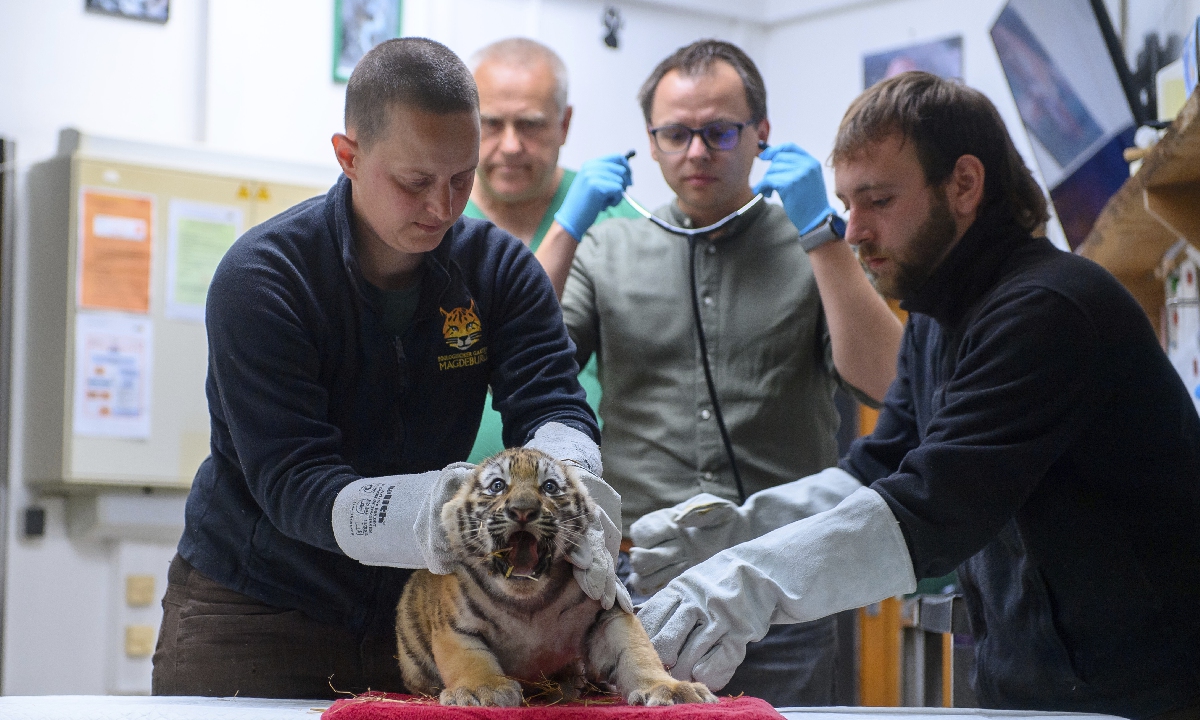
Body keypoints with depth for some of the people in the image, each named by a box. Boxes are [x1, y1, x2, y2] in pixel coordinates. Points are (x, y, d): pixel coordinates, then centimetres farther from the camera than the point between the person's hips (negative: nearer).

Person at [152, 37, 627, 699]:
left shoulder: (498, 266, -3)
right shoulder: (262, 278, -18)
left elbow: (551, 404, -13)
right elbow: (291, 482, -26)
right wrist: (431, 515, -44)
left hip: (416, 609, 4)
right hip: (255, 616, -3)